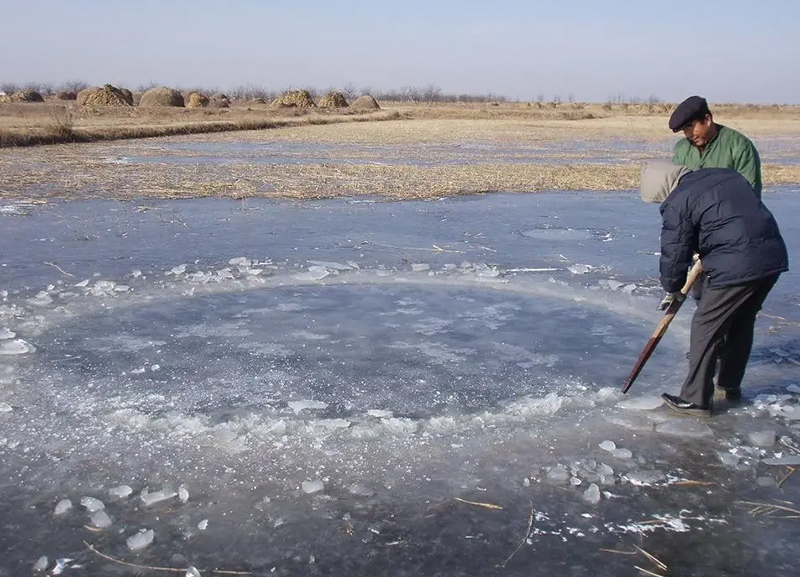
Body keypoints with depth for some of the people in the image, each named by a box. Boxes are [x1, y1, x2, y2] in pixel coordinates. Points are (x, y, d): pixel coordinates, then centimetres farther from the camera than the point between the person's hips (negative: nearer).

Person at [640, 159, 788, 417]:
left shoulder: (677, 203, -6)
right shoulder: (726, 174, 16)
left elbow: (674, 252, 0)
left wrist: (672, 289, 17)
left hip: (735, 268, -8)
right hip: (774, 258, 8)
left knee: (706, 327, 5)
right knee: (742, 323, 23)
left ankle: (695, 399, 12)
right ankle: (730, 386, 37)